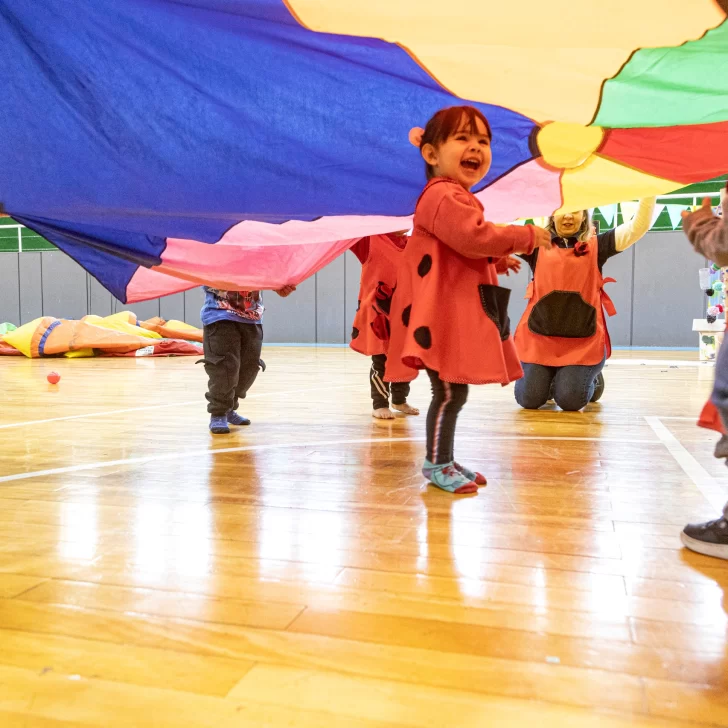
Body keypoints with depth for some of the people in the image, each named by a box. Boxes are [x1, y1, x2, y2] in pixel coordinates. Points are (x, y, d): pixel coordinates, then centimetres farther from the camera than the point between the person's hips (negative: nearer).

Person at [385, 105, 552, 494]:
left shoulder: (456, 197, 22)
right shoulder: (444, 196, -14)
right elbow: (475, 237, -26)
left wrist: (498, 260, 21)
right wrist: (524, 236, -14)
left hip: (458, 313, 11)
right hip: (442, 313, -11)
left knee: (452, 391, 15)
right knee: (450, 391, -6)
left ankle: (444, 459, 27)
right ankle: (436, 464, 7)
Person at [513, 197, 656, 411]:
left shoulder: (596, 246, 7)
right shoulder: (537, 246, 7)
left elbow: (638, 226, -1)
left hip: (584, 341, 0)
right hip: (539, 337, 1)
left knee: (571, 401, -10)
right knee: (529, 399, -5)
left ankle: (590, 380, 26)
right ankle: (547, 378, 31)